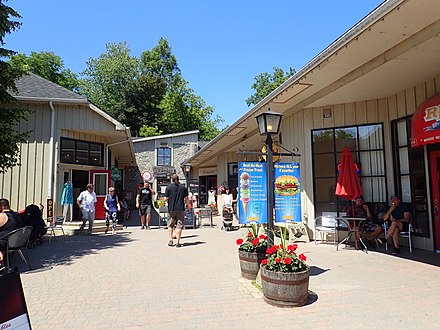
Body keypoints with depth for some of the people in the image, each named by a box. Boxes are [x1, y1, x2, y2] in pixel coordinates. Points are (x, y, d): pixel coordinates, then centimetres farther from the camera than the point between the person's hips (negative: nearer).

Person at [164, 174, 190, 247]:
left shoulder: (168, 187, -3)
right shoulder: (183, 187, 4)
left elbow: (166, 198, -4)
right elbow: (186, 198, 3)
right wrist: (188, 206, 15)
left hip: (171, 209, -1)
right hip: (180, 208, 1)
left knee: (170, 225, 14)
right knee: (179, 225, 2)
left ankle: (170, 240, 11)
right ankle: (178, 242, 1)